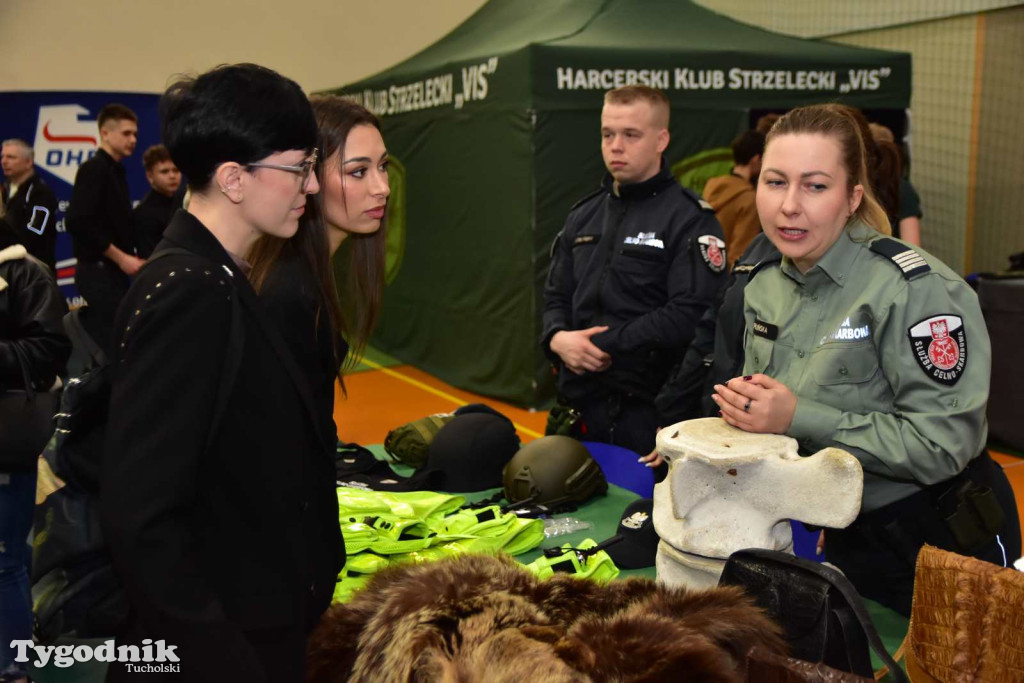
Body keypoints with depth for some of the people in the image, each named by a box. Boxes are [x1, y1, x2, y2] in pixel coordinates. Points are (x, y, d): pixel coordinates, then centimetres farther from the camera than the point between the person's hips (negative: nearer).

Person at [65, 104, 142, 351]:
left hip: (111, 270, 9)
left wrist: (129, 258, 5)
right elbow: (79, 222, -20)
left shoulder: (115, 171, 15)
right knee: (109, 340, -8)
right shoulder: (94, 169, -10)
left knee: (103, 340, 13)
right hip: (98, 270, -9)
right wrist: (120, 258, -16)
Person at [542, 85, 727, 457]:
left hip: (647, 408, -6)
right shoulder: (584, 214, 14)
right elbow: (556, 296, 16)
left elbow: (688, 313, -18)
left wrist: (604, 346, -17)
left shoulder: (690, 219, -8)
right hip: (580, 400, 6)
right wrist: (557, 338, -6)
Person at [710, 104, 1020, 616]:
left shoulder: (916, 289, -24)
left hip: (939, 537, -6)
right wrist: (745, 403, -13)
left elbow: (944, 442, -28)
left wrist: (799, 418, -31)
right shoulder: (766, 286, -2)